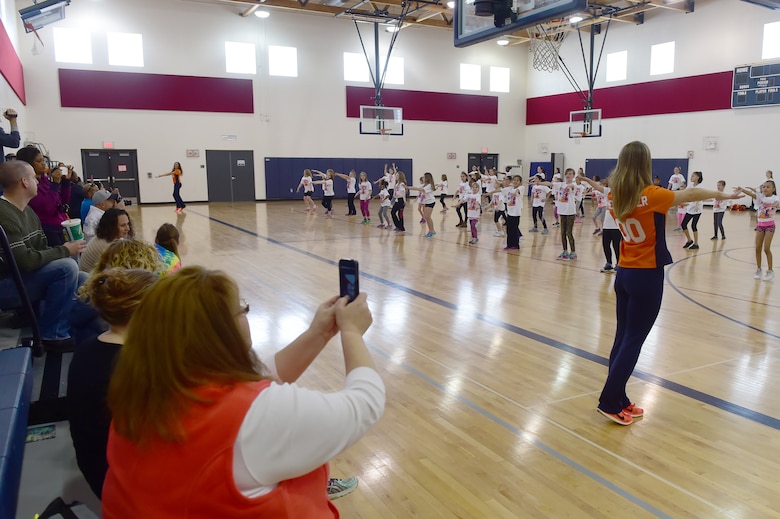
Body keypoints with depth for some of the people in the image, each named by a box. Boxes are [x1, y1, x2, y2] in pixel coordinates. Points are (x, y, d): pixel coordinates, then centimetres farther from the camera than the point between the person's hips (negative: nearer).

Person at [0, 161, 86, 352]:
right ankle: (53, 335, -14)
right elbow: (26, 261, -29)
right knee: (67, 267, -28)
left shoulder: (28, 211, 8)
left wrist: (66, 249, -9)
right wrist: (64, 250, -17)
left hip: (27, 277, 10)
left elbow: (42, 249, 10)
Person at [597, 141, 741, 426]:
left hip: (624, 273, 6)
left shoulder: (614, 197, 1)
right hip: (646, 276, -6)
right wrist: (723, 194, 17)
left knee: (622, 338, 12)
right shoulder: (652, 195, -15)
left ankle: (619, 401, 20)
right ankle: (609, 402, 3)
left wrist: (663, 204, 24)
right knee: (632, 342, 0)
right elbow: (691, 194, 1)